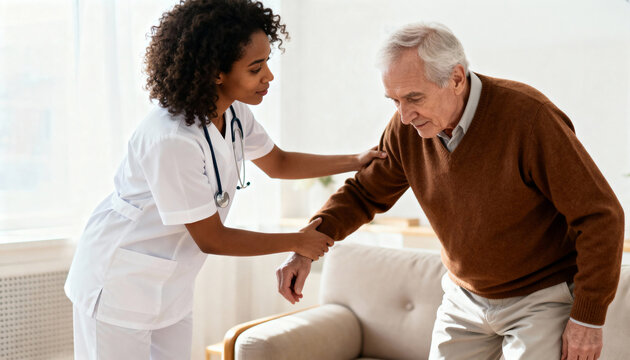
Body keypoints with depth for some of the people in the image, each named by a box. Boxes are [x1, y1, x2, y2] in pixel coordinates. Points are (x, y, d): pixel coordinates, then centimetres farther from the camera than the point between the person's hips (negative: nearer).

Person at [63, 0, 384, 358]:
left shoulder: (234, 113, -6)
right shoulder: (174, 139, -33)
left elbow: (278, 163, 15)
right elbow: (212, 239, -23)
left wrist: (355, 161, 6)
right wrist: (298, 242, -12)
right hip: (120, 285, -8)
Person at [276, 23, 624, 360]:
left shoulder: (529, 117, -26)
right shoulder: (407, 128, -10)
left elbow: (600, 216, -21)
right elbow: (363, 193, 4)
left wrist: (588, 317, -17)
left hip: (543, 296, -5)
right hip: (465, 297, 5)